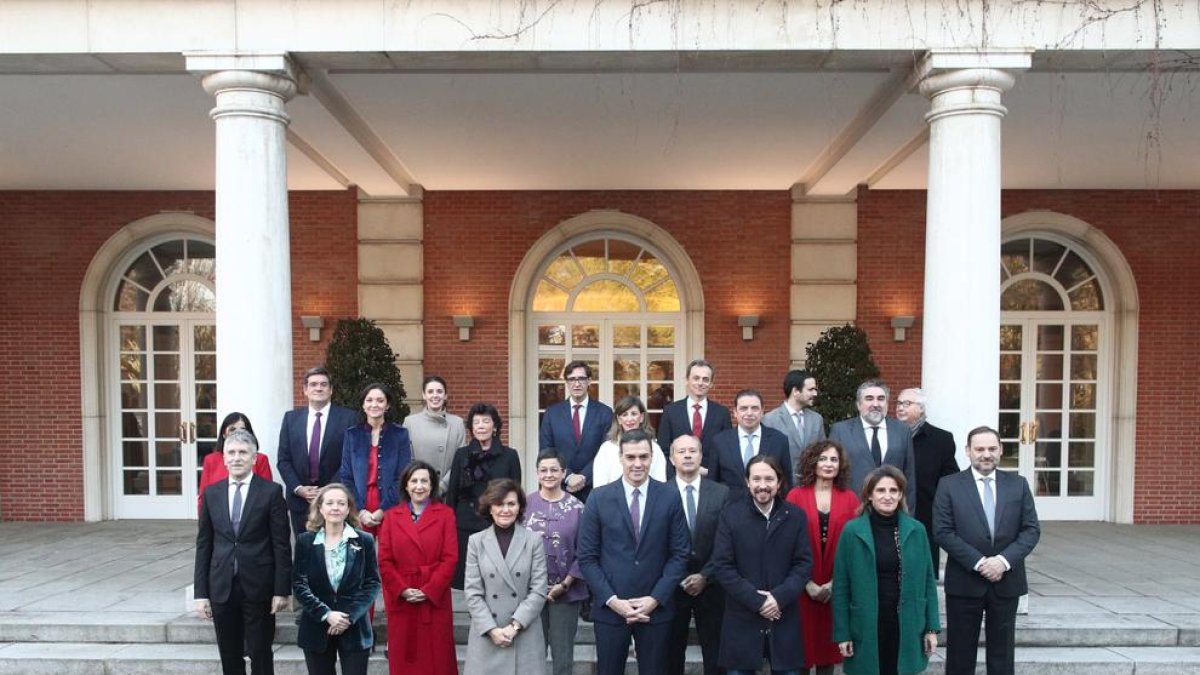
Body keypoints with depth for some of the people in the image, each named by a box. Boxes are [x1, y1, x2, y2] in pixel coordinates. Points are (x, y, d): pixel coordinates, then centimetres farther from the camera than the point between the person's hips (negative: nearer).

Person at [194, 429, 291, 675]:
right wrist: (201, 592, 3)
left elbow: (281, 545, -5)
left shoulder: (271, 492, -4)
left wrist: (282, 590, -9)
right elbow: (203, 545, 7)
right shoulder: (211, 493, 6)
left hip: (258, 588, -3)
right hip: (221, 588, 3)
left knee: (260, 655, 6)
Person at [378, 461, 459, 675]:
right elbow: (384, 561, 3)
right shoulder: (392, 516, 8)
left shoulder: (445, 514, 2)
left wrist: (428, 590, -13)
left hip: (434, 599, -2)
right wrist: (402, 590, -10)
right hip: (400, 599, 2)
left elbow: (450, 559, -4)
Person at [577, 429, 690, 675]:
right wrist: (611, 600, -11)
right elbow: (587, 557, -2)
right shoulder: (599, 498, -2)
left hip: (656, 608, 1)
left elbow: (679, 554, -1)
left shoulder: (669, 497, -1)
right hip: (609, 608, 0)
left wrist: (656, 598, -9)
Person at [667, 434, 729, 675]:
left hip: (710, 586, 1)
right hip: (672, 585, -1)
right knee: (672, 653, 9)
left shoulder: (721, 493, 0)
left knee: (714, 654, 7)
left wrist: (705, 576, -9)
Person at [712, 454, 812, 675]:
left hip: (784, 620, 1)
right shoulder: (730, 516, -3)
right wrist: (756, 601, -13)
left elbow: (804, 563, 1)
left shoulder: (796, 516, 3)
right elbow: (722, 566, -6)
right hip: (742, 620, -1)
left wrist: (779, 597, -13)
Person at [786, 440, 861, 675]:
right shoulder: (796, 495, -4)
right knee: (803, 643, 5)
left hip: (835, 588, 2)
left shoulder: (850, 499, 3)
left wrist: (835, 582, -7)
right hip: (803, 587, -2)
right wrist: (807, 583, -10)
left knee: (829, 642, 11)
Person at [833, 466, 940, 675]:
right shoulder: (852, 531, -5)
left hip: (906, 627, 2)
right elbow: (841, 586, -3)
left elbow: (928, 581, 7)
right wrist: (842, 633, -5)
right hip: (866, 627, -2)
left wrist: (932, 627, 3)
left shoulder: (916, 530, 2)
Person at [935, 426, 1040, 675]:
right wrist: (978, 562, -16)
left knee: (1002, 650, 12)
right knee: (960, 652, 7)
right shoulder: (949, 485, -3)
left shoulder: (1018, 484, 5)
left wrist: (1004, 560, -14)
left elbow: (1032, 529, 0)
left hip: (1007, 582, 2)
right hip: (964, 582, -2)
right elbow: (943, 531, -8)